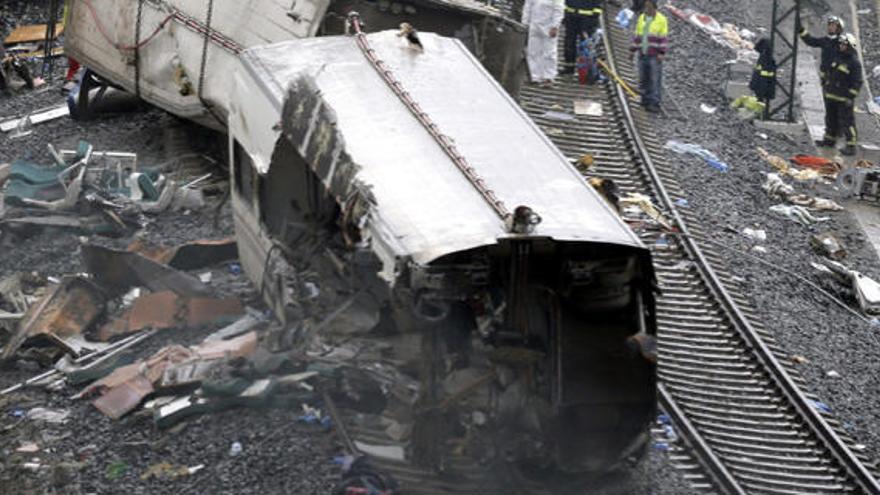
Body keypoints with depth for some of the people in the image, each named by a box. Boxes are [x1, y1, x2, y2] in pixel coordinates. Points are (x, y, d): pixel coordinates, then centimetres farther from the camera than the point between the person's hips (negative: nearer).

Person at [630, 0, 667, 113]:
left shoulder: (661, 19, -8)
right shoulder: (641, 18, 9)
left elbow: (664, 38, -10)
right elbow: (637, 35, 13)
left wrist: (662, 53, -17)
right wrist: (632, 50, 10)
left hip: (655, 55, -5)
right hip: (643, 54, 5)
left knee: (655, 80, -8)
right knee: (644, 79, 6)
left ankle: (654, 104, -9)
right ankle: (646, 100, 15)